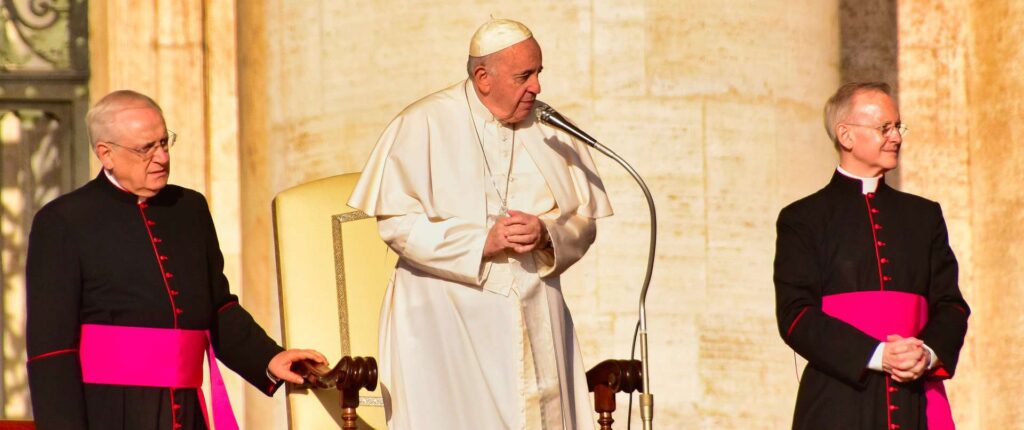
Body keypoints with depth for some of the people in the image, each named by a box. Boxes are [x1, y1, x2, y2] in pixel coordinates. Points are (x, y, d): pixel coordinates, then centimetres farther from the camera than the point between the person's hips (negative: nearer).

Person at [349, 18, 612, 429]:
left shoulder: (549, 130, 9)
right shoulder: (425, 125, -3)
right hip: (446, 317, -4)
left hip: (535, 315, 4)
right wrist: (484, 241, -17)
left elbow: (583, 223, 10)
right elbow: (397, 222, -9)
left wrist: (545, 234, -12)